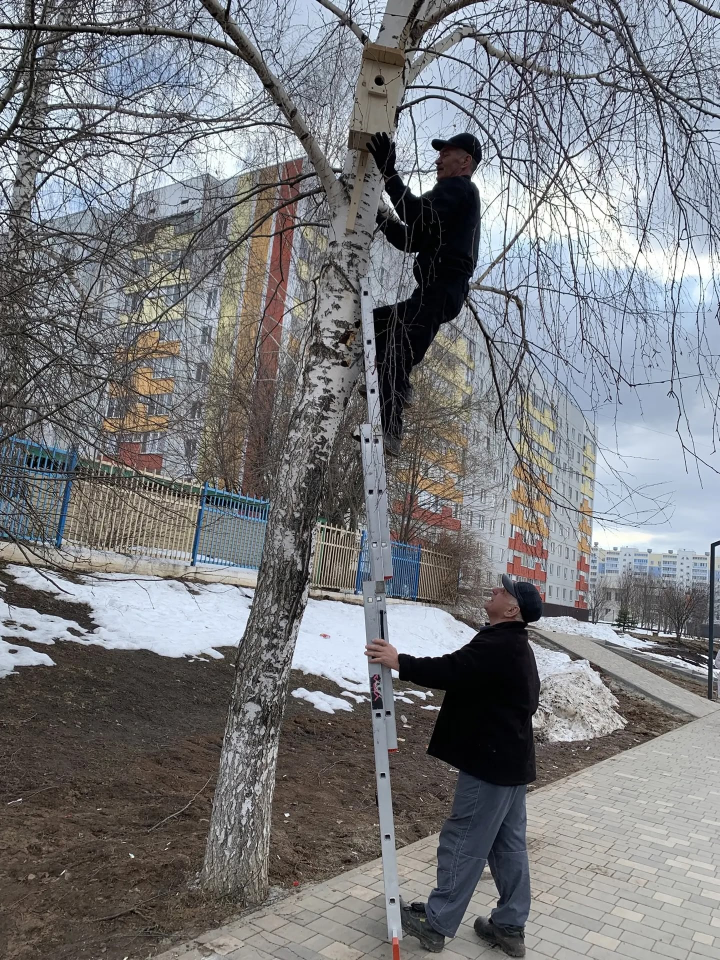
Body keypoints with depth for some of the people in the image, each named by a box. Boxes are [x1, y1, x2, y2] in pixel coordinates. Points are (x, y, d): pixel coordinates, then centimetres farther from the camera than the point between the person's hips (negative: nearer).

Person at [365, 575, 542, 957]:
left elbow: (450, 671, -28)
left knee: (462, 843, 2)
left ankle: (436, 923, 16)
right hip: (511, 760, 10)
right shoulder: (515, 645, 12)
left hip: (489, 761, -10)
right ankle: (510, 926, 28)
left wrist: (399, 661, -20)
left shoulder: (497, 645, -22)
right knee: (508, 845, 17)